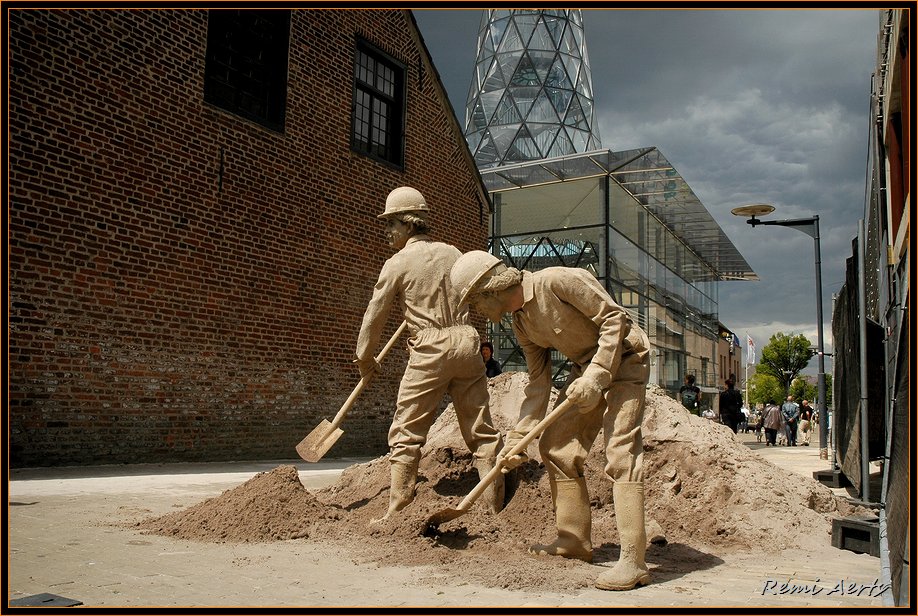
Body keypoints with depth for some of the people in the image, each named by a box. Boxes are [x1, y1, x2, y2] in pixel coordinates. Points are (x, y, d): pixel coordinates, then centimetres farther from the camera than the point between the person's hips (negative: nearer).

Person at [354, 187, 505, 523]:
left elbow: (375, 315, 4)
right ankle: (496, 506, 12)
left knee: (406, 433, 4)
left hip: (430, 349, -5)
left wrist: (364, 358, 18)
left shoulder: (397, 263, -1)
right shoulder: (453, 253, 13)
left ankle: (397, 511, 4)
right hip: (467, 341, 5)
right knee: (481, 430, 9)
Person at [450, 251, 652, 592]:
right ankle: (574, 540, 17)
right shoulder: (521, 323, 3)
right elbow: (538, 383, 7)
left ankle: (632, 562, -16)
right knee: (555, 445, 6)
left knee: (620, 452, -17)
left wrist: (596, 376, -27)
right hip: (586, 365, 9)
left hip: (623, 357, -9)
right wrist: (517, 437, 4)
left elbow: (615, 318, -22)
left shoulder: (557, 281, -23)